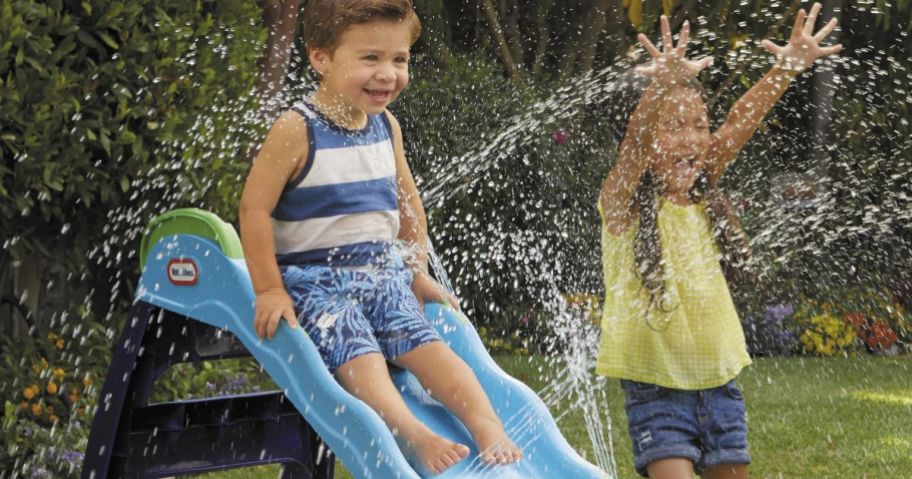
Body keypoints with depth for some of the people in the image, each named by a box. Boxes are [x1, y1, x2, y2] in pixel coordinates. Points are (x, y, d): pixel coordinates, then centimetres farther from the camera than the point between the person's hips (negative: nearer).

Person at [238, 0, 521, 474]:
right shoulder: (297, 131, -13)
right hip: (314, 280, -6)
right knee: (359, 356, -27)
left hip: (382, 273, 6)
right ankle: (416, 438, -40)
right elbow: (254, 208, -13)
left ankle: (490, 429, -23)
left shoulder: (386, 126, 8)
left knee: (427, 346, -14)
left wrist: (417, 272, 22)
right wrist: (269, 290, -14)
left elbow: (406, 200, 22)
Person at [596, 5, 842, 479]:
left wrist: (788, 68, -20)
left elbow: (740, 123, -7)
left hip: (718, 382, 5)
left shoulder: (701, 198, 4)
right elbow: (633, 143, -30)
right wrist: (661, 88, -48)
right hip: (656, 386, -5)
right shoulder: (624, 205, -10)